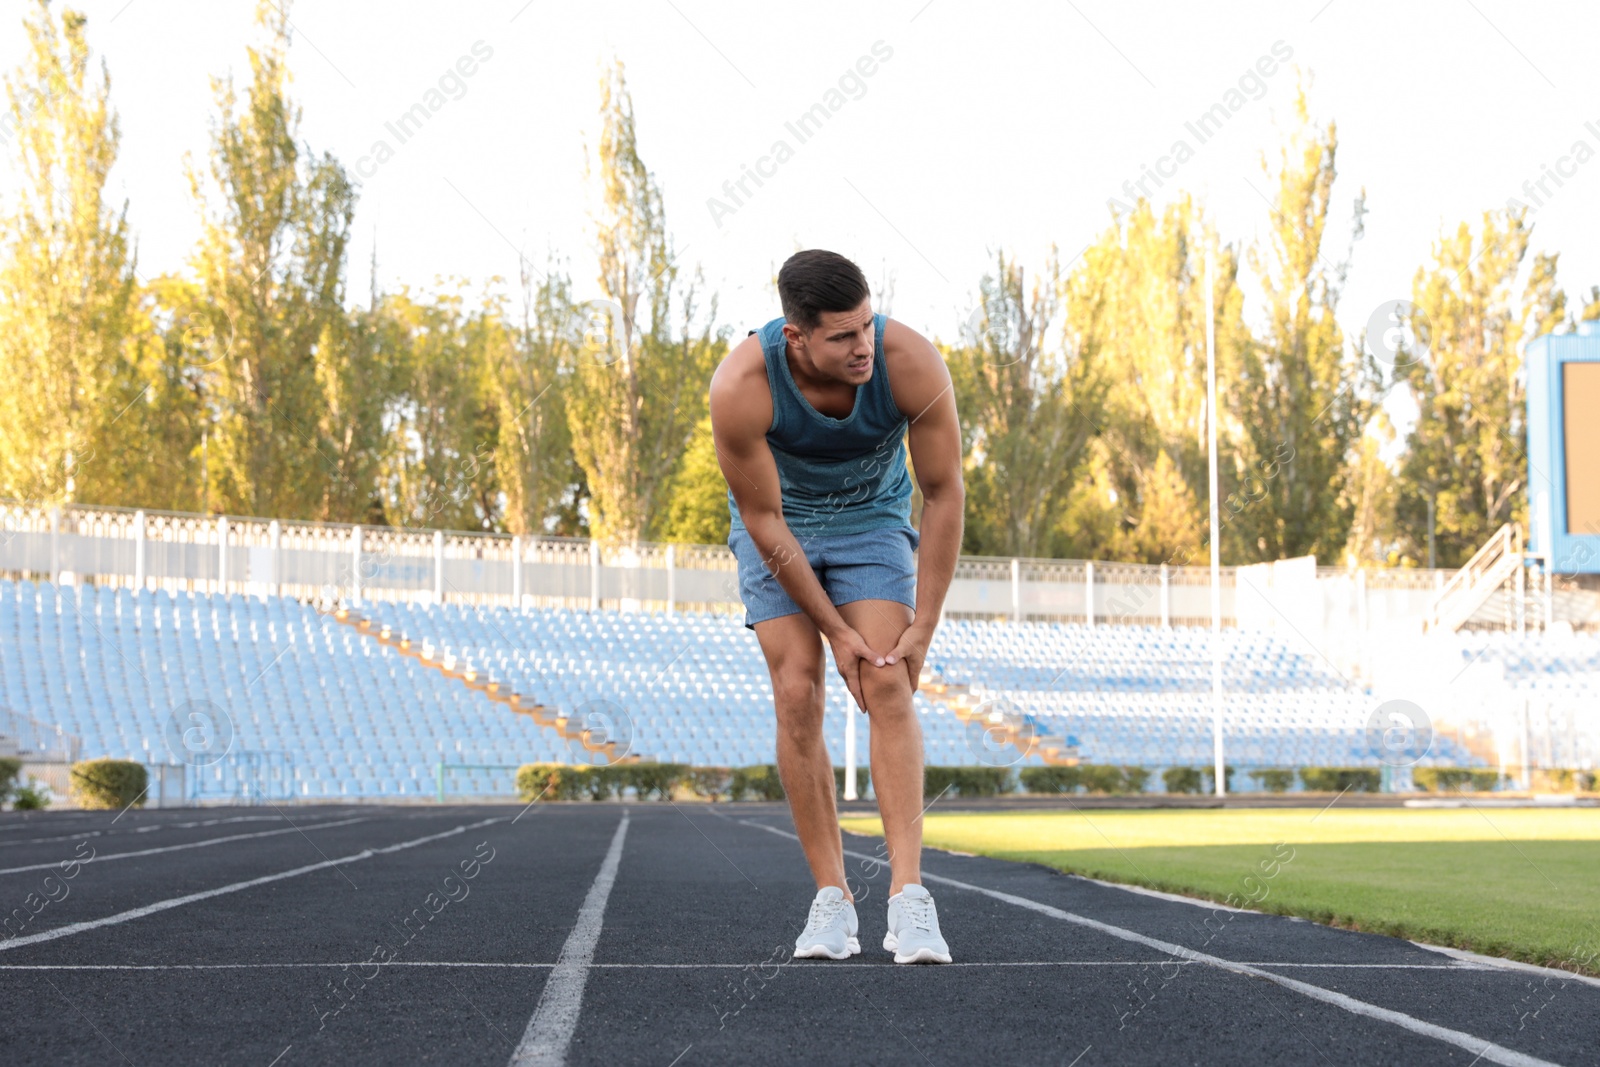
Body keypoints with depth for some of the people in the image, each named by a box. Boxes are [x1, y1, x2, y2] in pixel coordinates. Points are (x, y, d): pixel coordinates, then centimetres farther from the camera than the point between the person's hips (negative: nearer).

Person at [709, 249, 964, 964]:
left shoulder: (911, 363, -31)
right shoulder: (740, 387, -33)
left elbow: (944, 492, -18)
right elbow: (763, 520, -22)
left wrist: (923, 626, -17)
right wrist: (836, 630, -19)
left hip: (872, 517, 0)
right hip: (778, 526, 0)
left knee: (888, 685, -16)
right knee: (797, 694, -12)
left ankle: (908, 897, -23)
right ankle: (831, 898, -5)